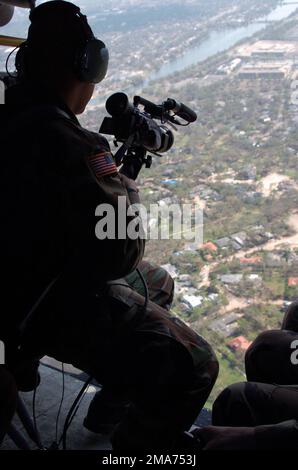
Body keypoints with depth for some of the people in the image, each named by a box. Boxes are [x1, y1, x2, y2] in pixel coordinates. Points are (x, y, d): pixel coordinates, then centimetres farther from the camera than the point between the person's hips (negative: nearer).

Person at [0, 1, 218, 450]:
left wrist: (110, 179, 5)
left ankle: (113, 405, 40)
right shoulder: (63, 140, -28)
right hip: (57, 307, -10)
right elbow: (119, 252, -28)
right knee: (193, 368, -14)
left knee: (157, 285, 28)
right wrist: (128, 193, -9)